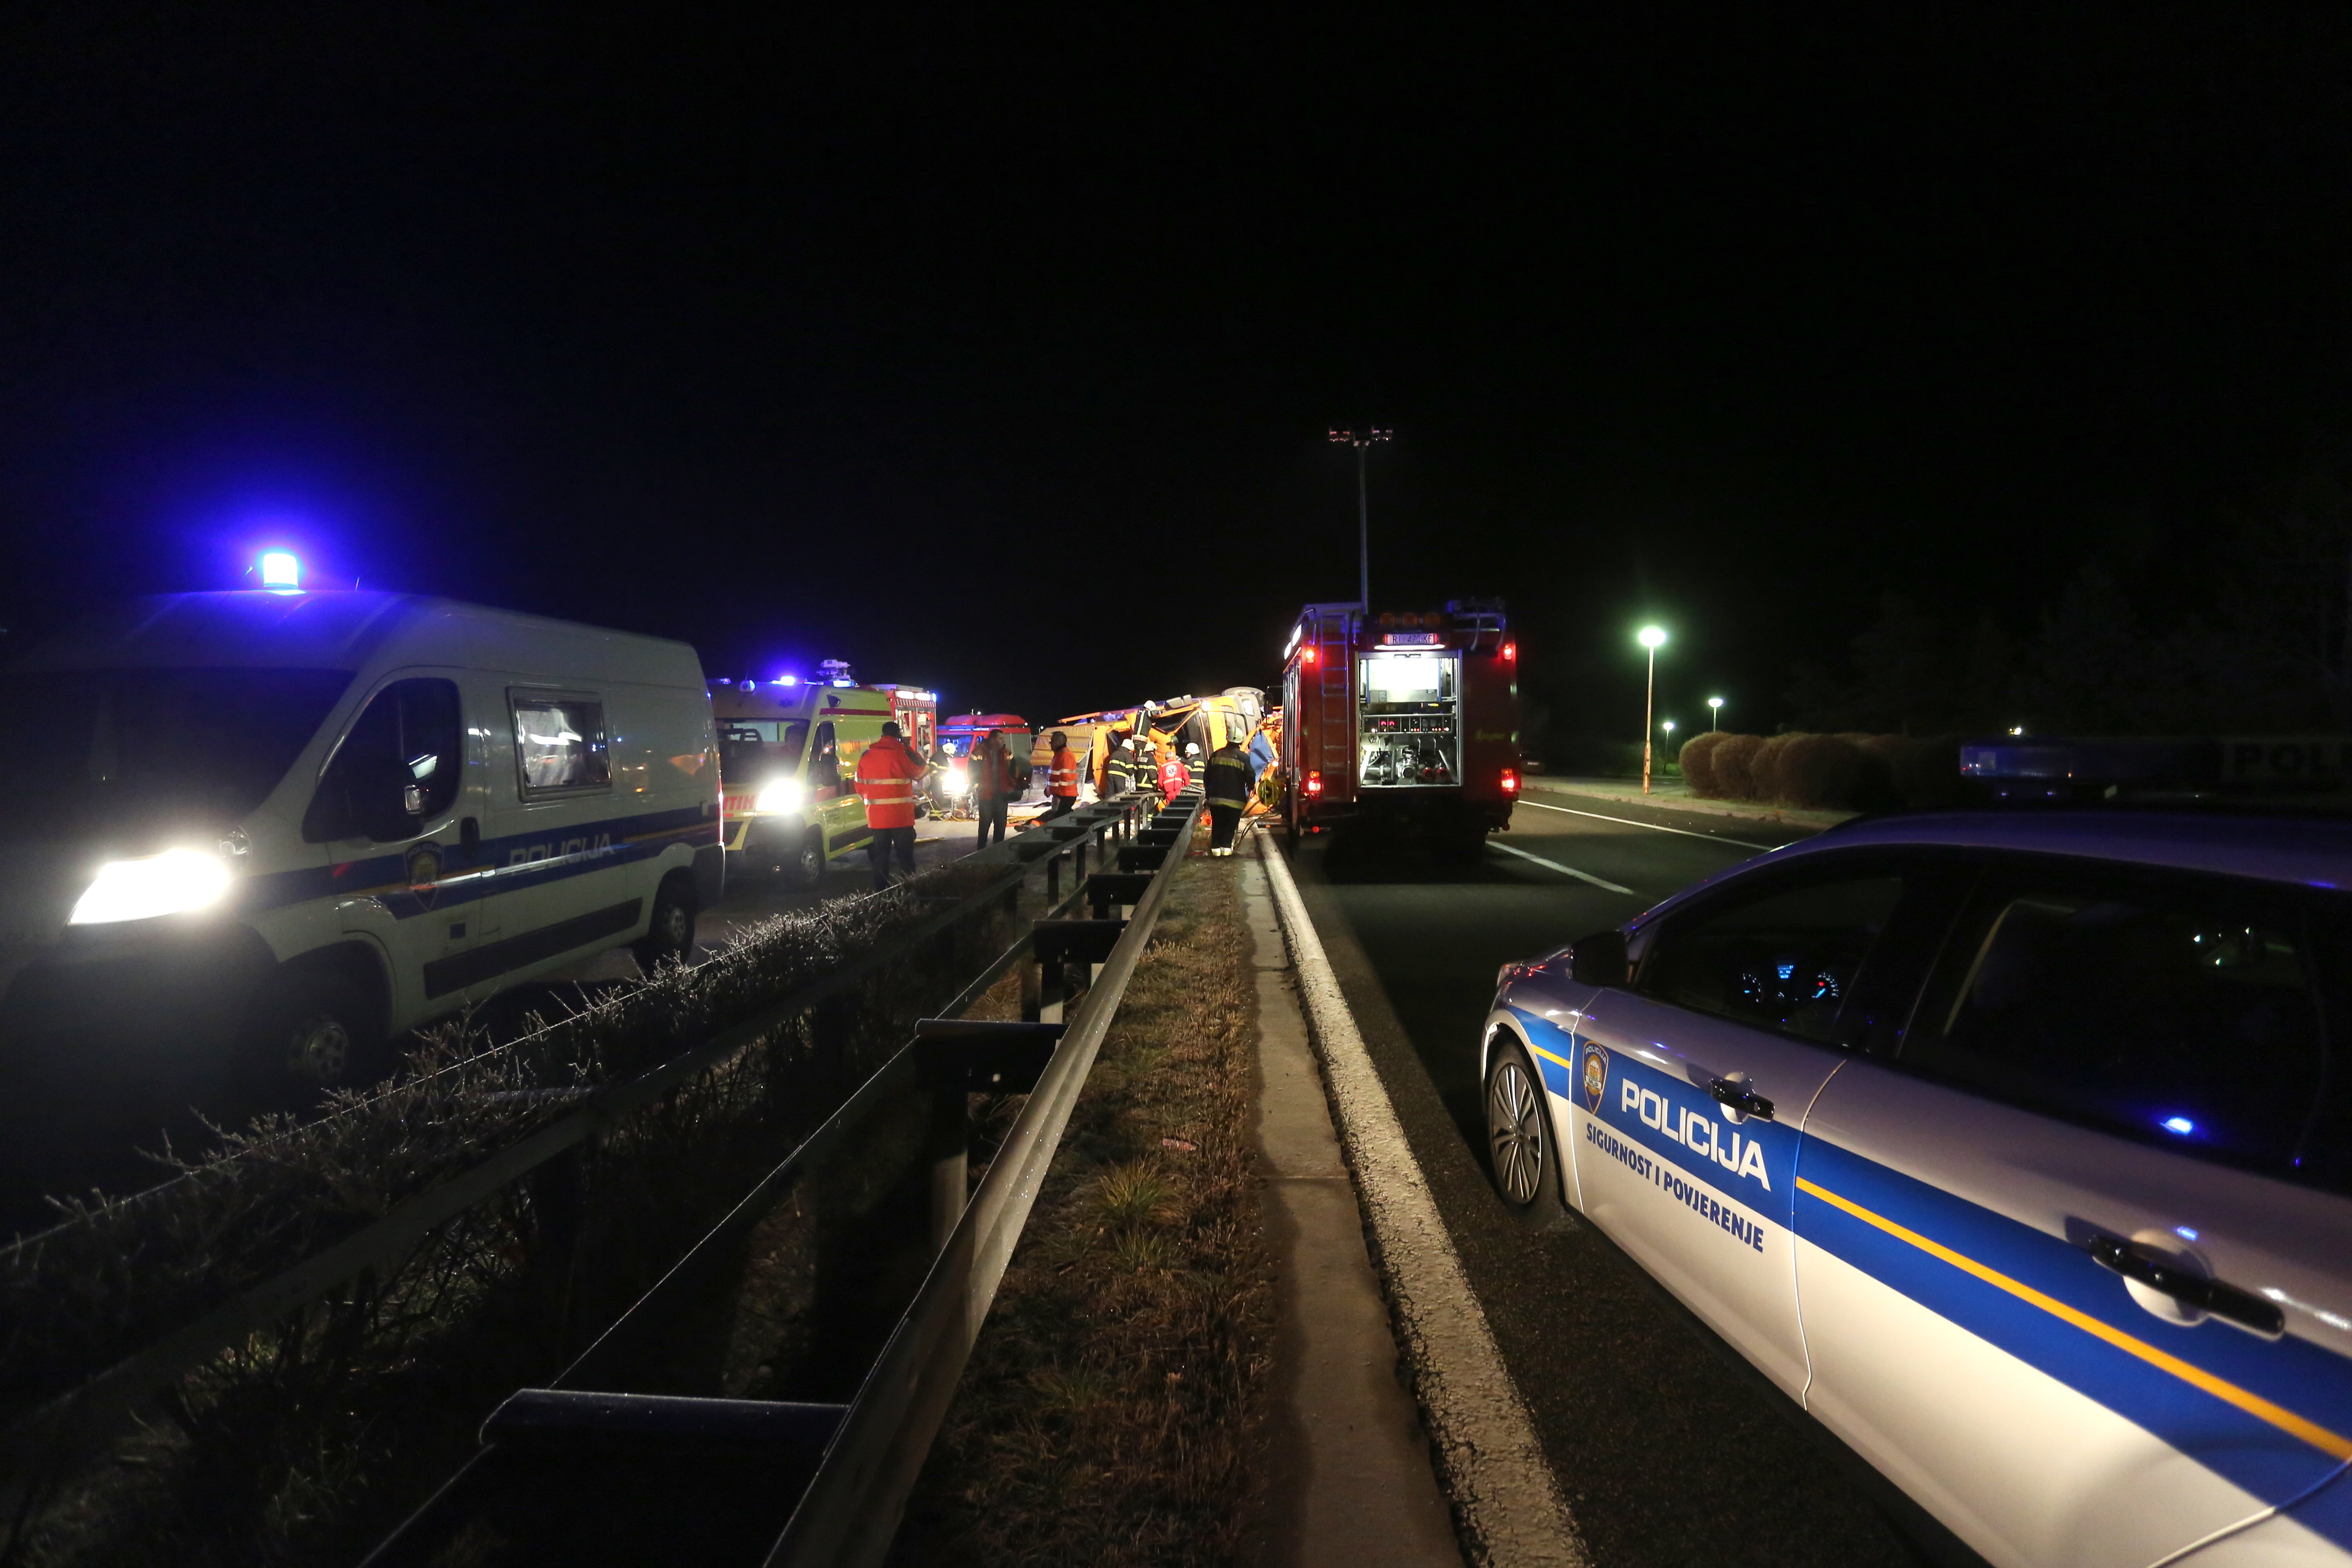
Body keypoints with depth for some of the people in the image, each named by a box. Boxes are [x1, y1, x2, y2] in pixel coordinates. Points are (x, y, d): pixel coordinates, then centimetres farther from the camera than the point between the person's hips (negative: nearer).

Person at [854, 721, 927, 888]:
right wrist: (908, 749, 10)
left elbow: (860, 786, 7)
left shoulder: (866, 756, 3)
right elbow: (920, 771, 5)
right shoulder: (900, 754, -10)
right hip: (900, 816, -4)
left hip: (876, 817, 4)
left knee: (881, 856, 13)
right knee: (905, 855, 3)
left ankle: (880, 891, 15)